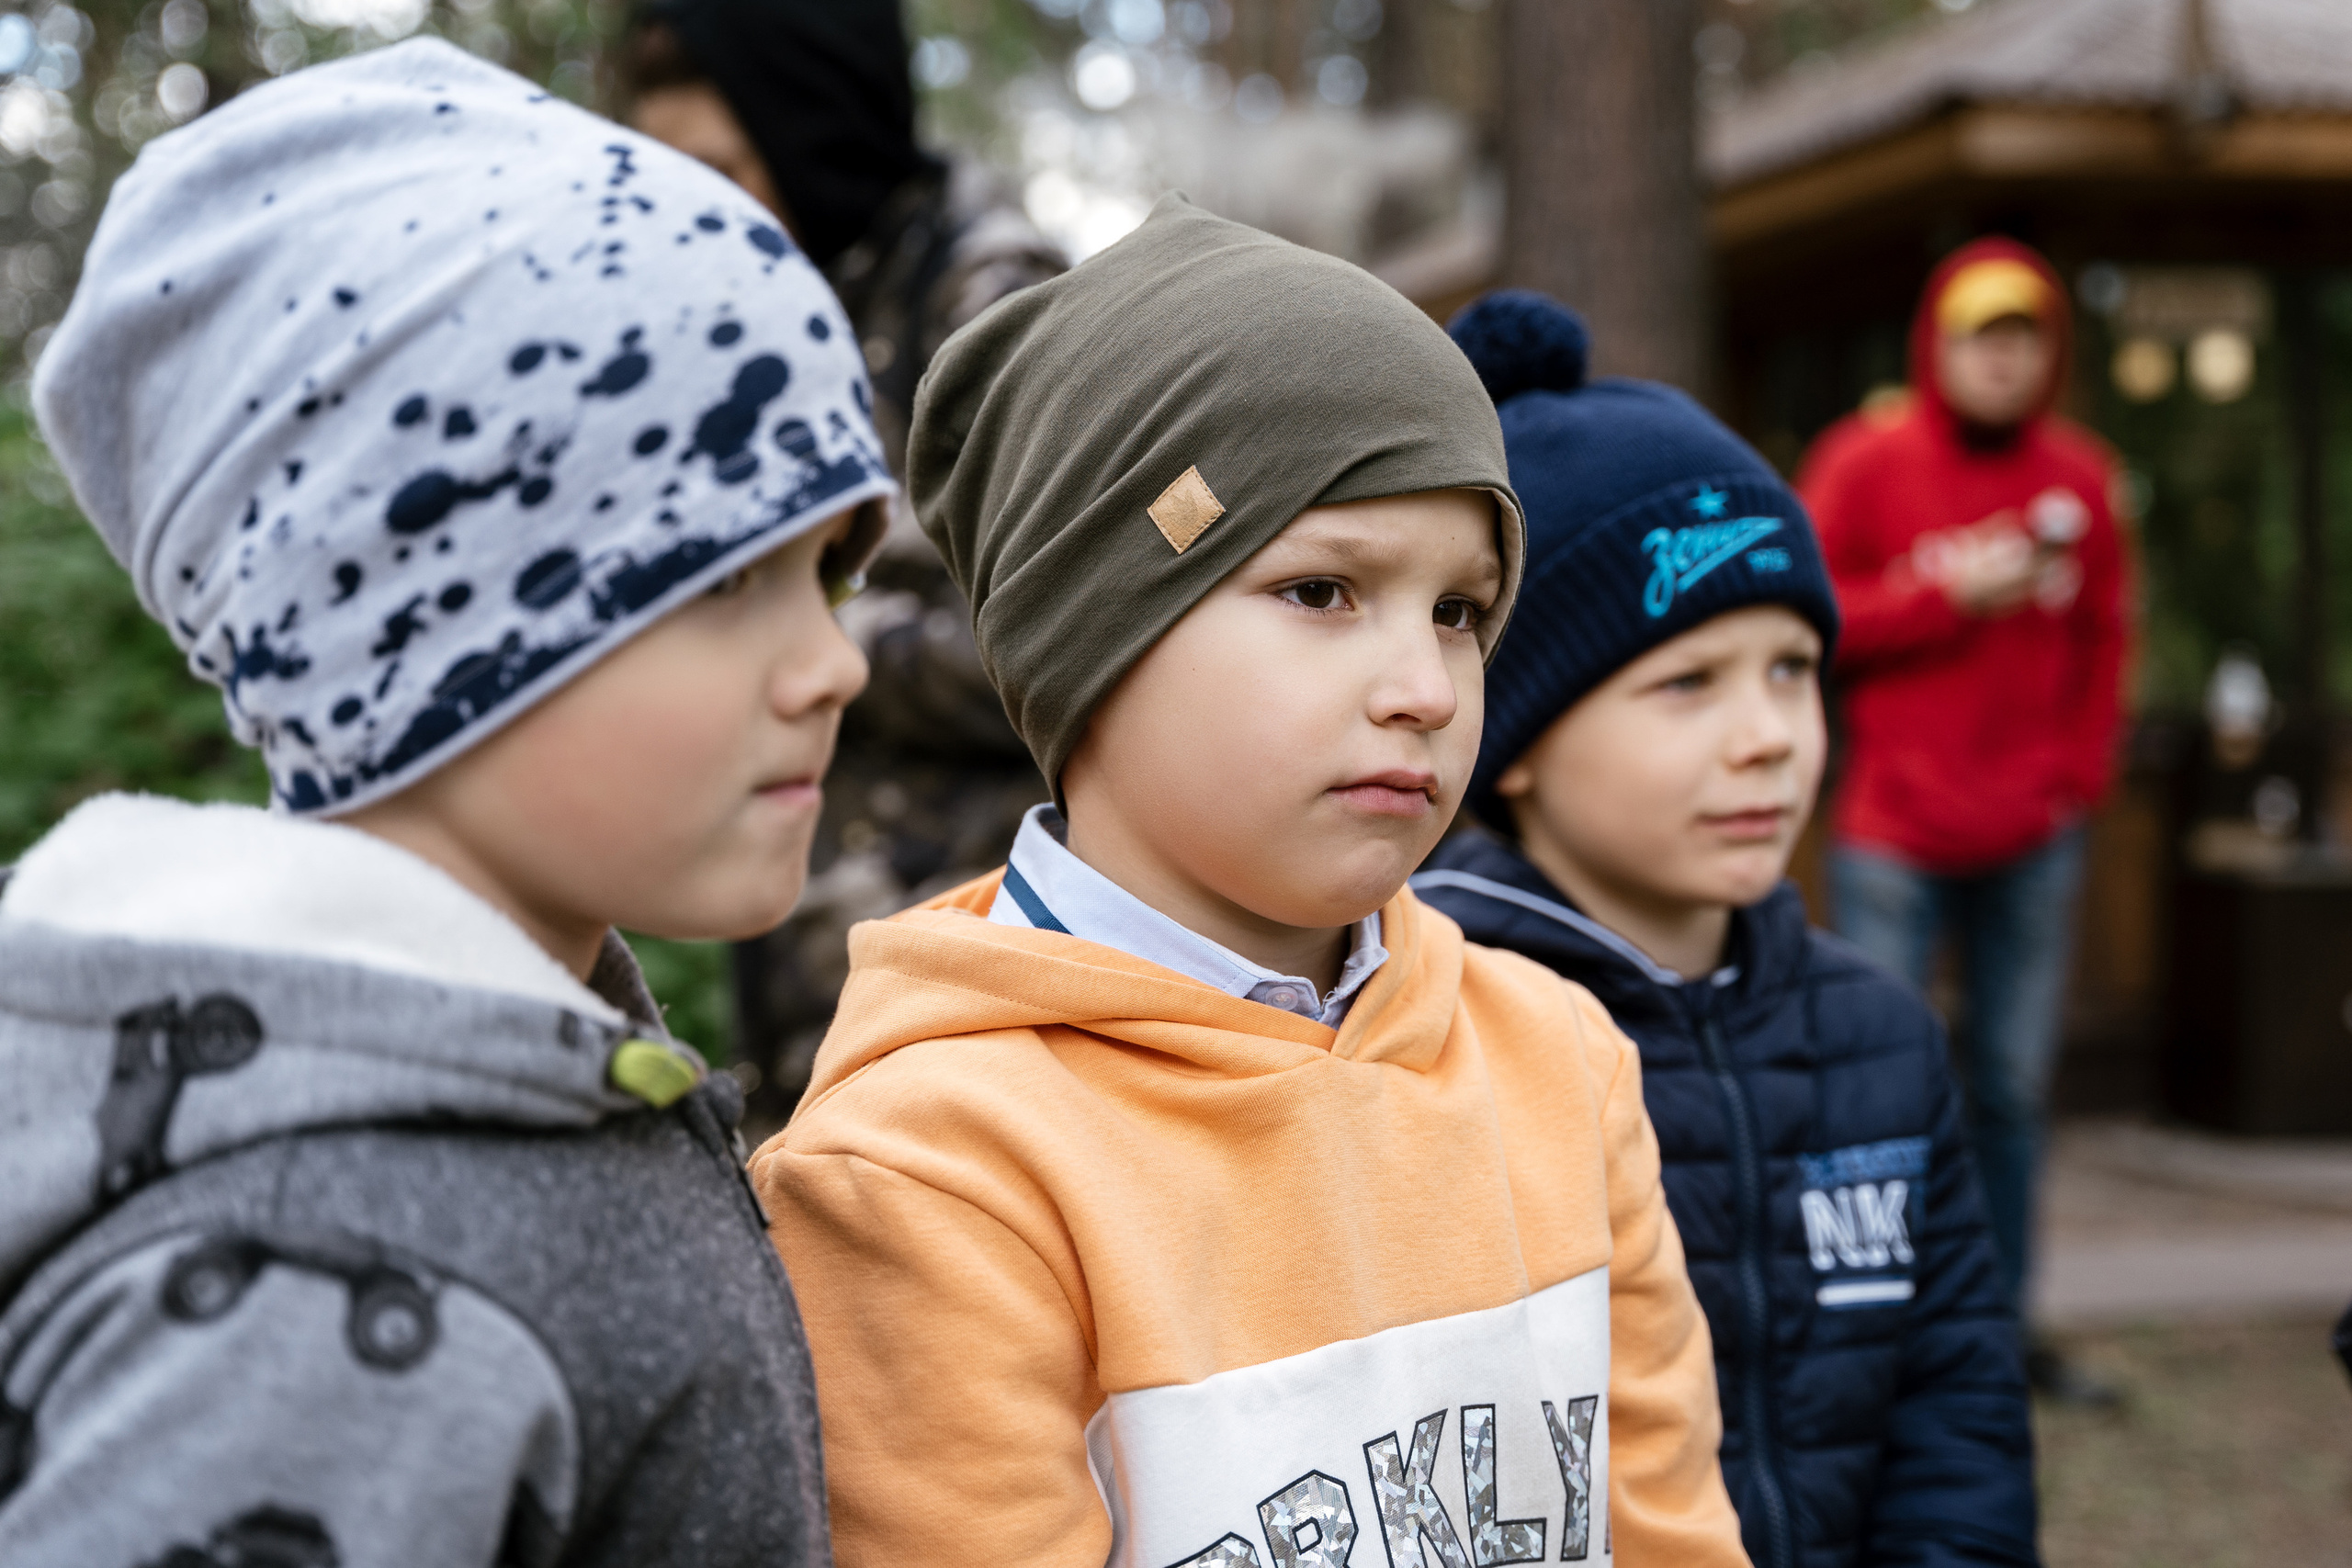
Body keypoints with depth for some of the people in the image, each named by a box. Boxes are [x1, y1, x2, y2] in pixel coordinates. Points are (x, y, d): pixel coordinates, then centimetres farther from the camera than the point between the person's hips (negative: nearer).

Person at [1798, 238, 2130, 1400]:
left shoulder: (2079, 477, 9)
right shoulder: (1865, 463, -3)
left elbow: (2105, 636, 15)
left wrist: (2082, 767, 3)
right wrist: (1947, 596, -13)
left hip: (2035, 841, 4)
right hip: (1893, 836, -4)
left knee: (2014, 1089, 9)